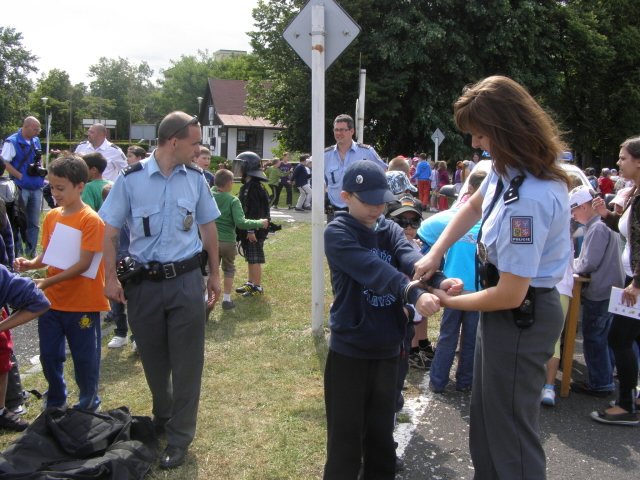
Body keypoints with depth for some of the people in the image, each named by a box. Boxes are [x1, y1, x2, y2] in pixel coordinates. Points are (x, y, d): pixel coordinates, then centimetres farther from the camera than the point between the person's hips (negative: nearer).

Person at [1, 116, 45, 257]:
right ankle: (18, 253, 10)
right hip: (20, 188, -6)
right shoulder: (12, 141, -10)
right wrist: (21, 177, -18)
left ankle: (31, 251, 23)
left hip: (36, 188, 6)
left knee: (34, 223, 12)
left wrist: (41, 169, 6)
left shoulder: (35, 141, 10)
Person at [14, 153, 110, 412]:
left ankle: (88, 406, 28)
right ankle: (55, 403, 36)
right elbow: (47, 255, 11)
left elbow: (84, 264, -18)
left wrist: (48, 282, -22)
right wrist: (31, 263, -10)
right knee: (49, 355, 15)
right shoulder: (51, 217, 5)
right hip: (52, 301, 6)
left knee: (84, 359, 8)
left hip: (82, 303, -6)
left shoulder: (90, 219, -14)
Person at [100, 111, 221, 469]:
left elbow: (208, 227, 11)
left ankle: (180, 438, 19)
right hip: (144, 282, 0)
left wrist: (214, 274, 11)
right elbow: (111, 231, -1)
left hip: (187, 281, 1)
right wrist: (111, 278, -8)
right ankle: (162, 418, 42)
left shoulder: (196, 178, 2)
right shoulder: (132, 179, -6)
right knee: (153, 358, 15)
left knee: (187, 361, 3)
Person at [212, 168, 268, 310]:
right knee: (229, 269, 17)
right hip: (228, 241, -2)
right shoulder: (233, 200, -11)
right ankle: (226, 300, 18)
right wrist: (260, 223, -9)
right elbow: (241, 222, -19)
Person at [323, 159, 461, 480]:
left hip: (387, 349, 5)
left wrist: (438, 281, -35)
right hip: (349, 351, -5)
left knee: (381, 432, 19)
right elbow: (372, 269, -30)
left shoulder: (390, 231, 5)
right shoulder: (337, 233, -12)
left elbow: (410, 258, -15)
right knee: (346, 435, 7)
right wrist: (412, 292, -44)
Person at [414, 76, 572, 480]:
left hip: (521, 316, -10)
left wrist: (449, 302, -11)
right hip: (513, 310, 10)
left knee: (510, 432, 6)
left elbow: (510, 295, -27)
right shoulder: (508, 169, -3)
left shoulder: (526, 199, -31)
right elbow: (473, 208, 18)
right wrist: (435, 253, 6)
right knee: (485, 420, 24)